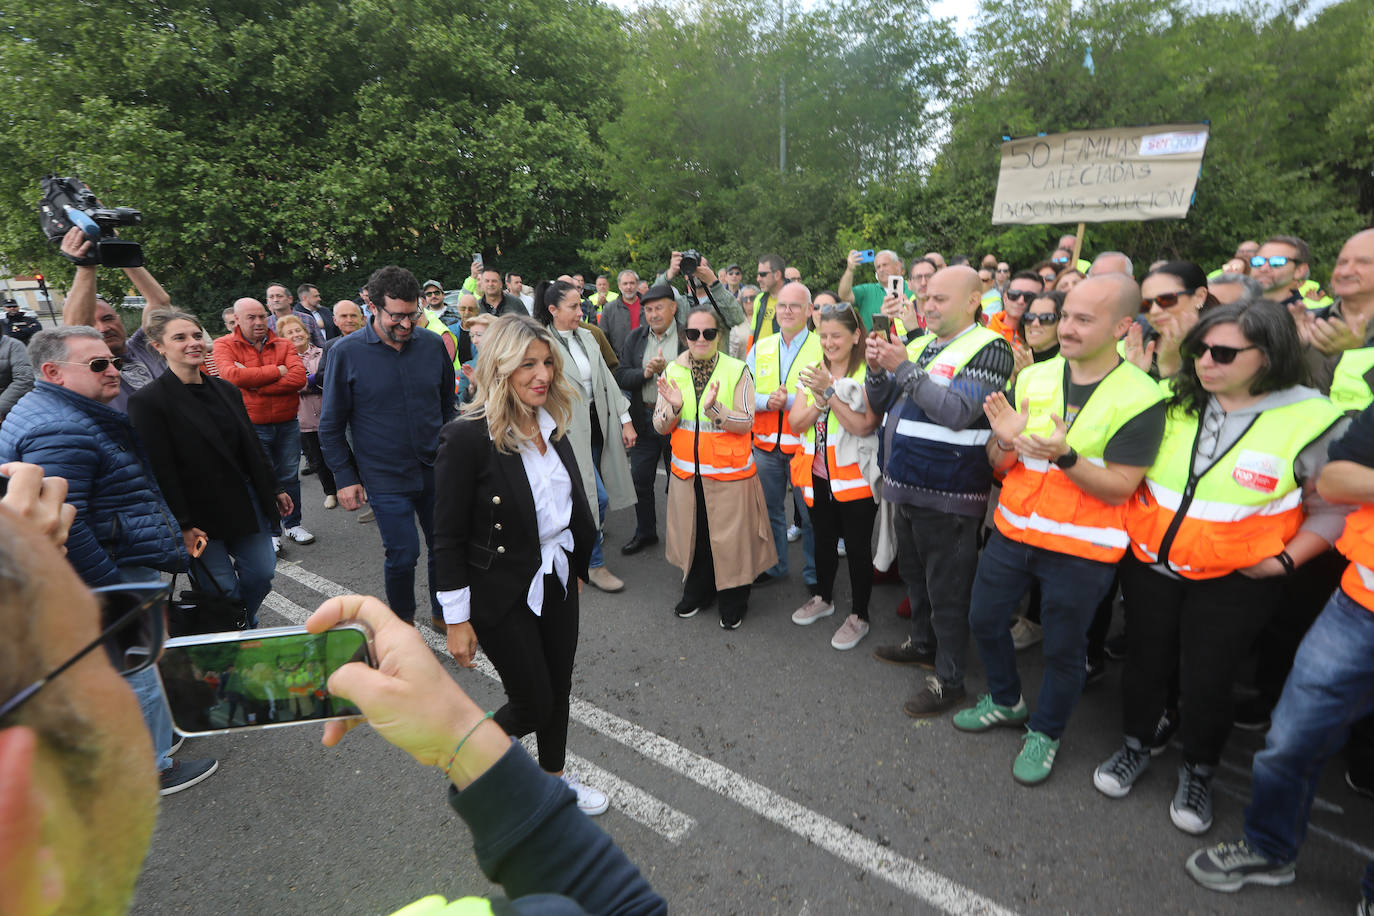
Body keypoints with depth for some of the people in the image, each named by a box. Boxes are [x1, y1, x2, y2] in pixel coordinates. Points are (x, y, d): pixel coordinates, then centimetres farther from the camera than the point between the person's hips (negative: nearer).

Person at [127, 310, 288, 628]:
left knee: (262, 572, 10)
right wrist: (182, 525, -16)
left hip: (247, 503, 6)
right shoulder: (148, 401, -11)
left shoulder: (225, 390, 8)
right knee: (222, 589, 1)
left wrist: (275, 489, 15)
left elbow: (253, 447, 15)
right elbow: (160, 470, -14)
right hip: (201, 515, -6)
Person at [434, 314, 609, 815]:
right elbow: (448, 539, -17)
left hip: (557, 581, 6)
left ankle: (555, 778, 46)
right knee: (535, 703, 8)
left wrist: (577, 566, 15)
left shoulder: (553, 425, -1)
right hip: (503, 595, -6)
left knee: (559, 689, 20)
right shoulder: (467, 437, -22)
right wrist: (456, 619, -14)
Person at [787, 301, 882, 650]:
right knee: (823, 539, 21)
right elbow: (796, 423, -1)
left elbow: (864, 427, -23)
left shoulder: (868, 374, -12)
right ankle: (823, 598, 42)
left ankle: (859, 616, 23)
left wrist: (830, 391, -24)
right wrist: (819, 398, -18)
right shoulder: (812, 373, 6)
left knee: (856, 545, 5)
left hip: (856, 475, -5)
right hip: (818, 474, 6)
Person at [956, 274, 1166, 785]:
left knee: (1063, 647, 11)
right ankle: (1005, 701, 42)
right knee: (984, 618, 15)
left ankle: (1044, 732, 36)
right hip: (1014, 529, 4)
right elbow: (999, 465, 2)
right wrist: (1005, 441, -20)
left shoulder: (1140, 397, -11)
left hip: (1082, 547, -4)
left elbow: (1119, 488, -15)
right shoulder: (1031, 379, 0)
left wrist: (1064, 456, -31)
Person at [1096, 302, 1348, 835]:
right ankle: (1137, 745, 39)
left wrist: (1285, 560, -10)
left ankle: (1199, 770, 35)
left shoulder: (1313, 420, -10)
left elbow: (1333, 509, -1)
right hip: (1149, 563, 3)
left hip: (1235, 580, -2)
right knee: (1145, 660, 15)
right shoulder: (1172, 403, -2)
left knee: (1206, 679, 7)